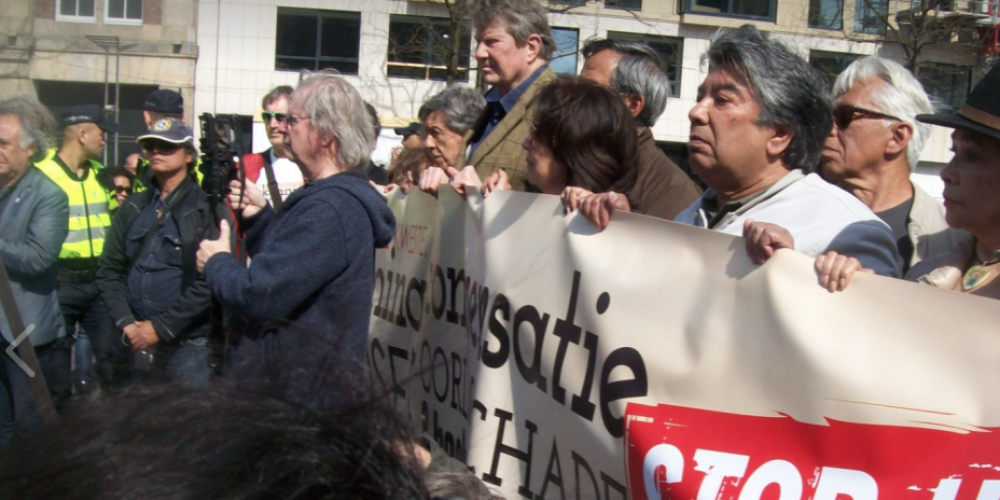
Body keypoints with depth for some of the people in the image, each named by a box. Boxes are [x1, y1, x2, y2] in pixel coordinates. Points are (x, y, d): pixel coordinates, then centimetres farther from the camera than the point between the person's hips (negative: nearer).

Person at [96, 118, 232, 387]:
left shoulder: (208, 210, -5)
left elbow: (208, 281, -13)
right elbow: (109, 270, 9)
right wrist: (126, 323, -5)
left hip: (188, 345, -4)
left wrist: (161, 327, -13)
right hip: (136, 344, 5)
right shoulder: (133, 208, 11)